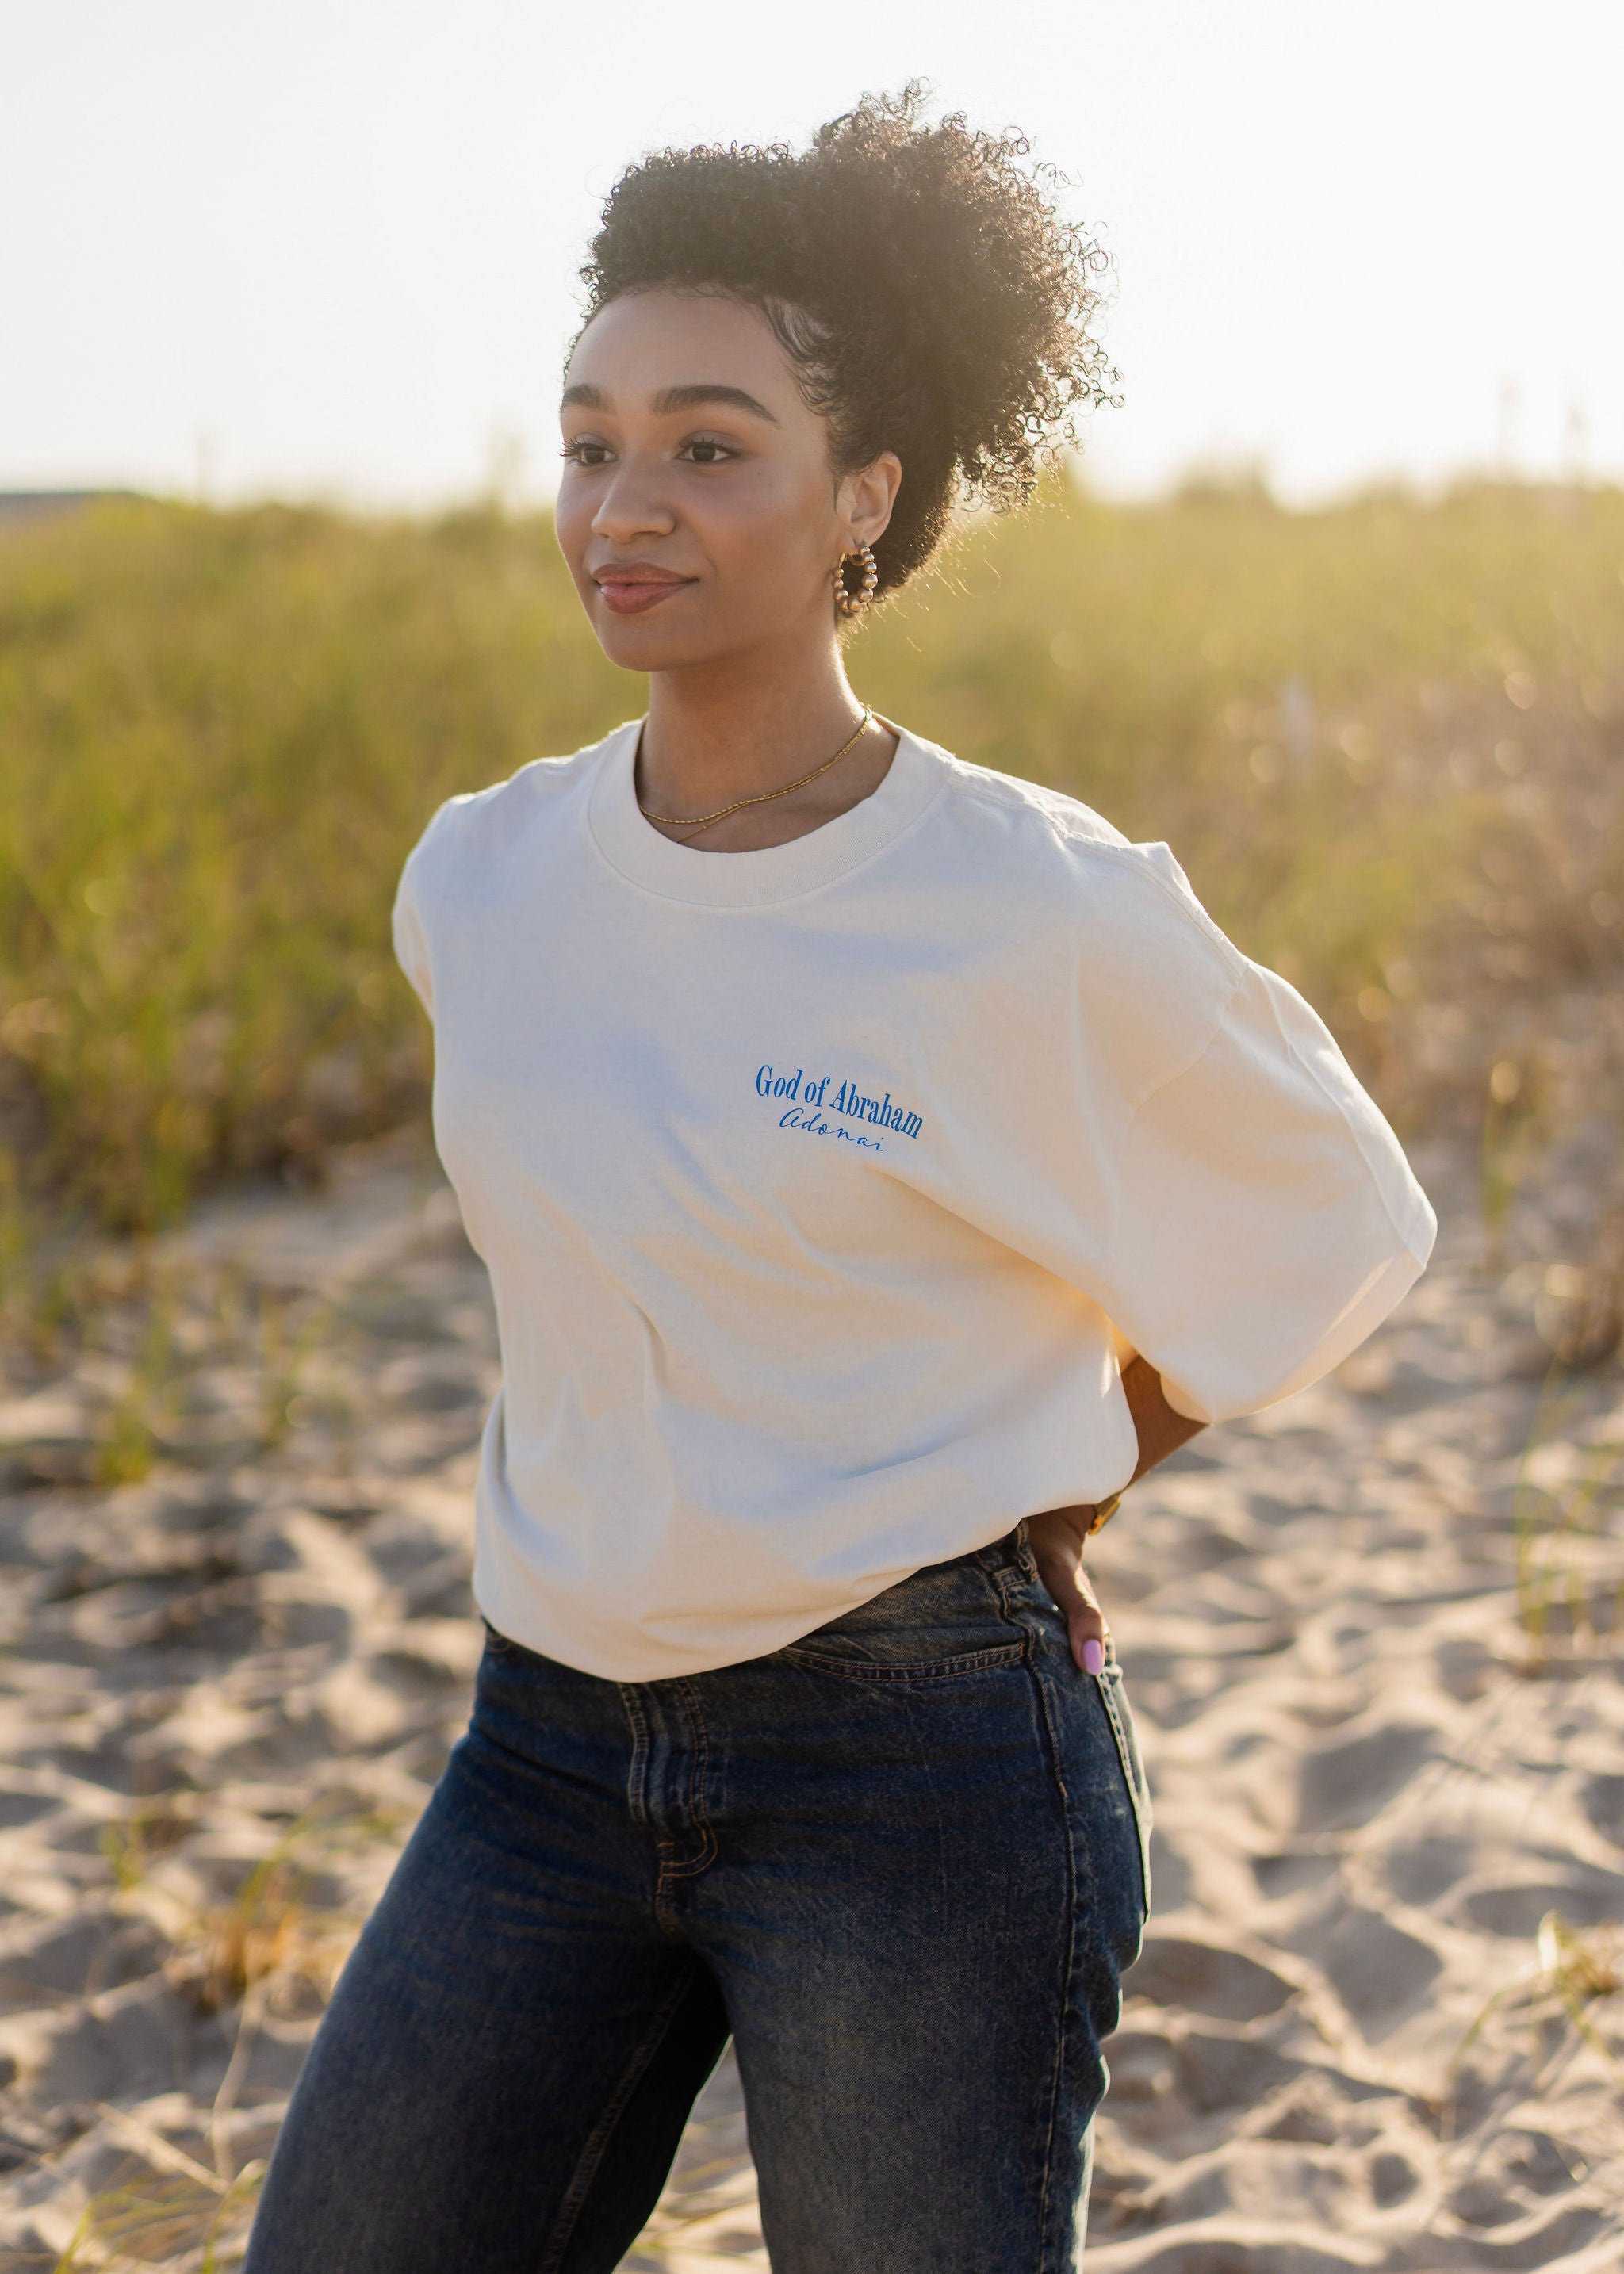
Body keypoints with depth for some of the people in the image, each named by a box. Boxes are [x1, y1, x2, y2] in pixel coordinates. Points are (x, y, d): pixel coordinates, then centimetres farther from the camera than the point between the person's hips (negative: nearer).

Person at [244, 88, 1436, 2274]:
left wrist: (1035, 1503, 5)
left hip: (920, 1765, -4)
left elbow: (1331, 1228, 4)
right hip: (550, 1752, 5)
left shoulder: (1044, 915, -13)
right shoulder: (479, 885, 1)